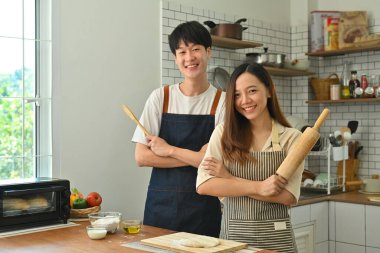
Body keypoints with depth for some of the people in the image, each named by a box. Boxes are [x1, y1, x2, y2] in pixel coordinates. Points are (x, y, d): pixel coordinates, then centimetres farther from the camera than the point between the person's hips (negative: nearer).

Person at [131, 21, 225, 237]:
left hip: (204, 208, -1)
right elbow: (141, 156, -5)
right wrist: (195, 157, -12)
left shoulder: (222, 101, -5)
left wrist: (169, 150, -9)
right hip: (161, 203, 2)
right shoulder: (161, 97, 1)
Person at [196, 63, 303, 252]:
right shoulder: (223, 133, -2)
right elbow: (204, 185, -11)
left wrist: (229, 179, -14)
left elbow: (288, 196, -12)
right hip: (233, 234, 1)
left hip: (275, 237, 0)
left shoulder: (291, 137, -4)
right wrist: (257, 187, -20)